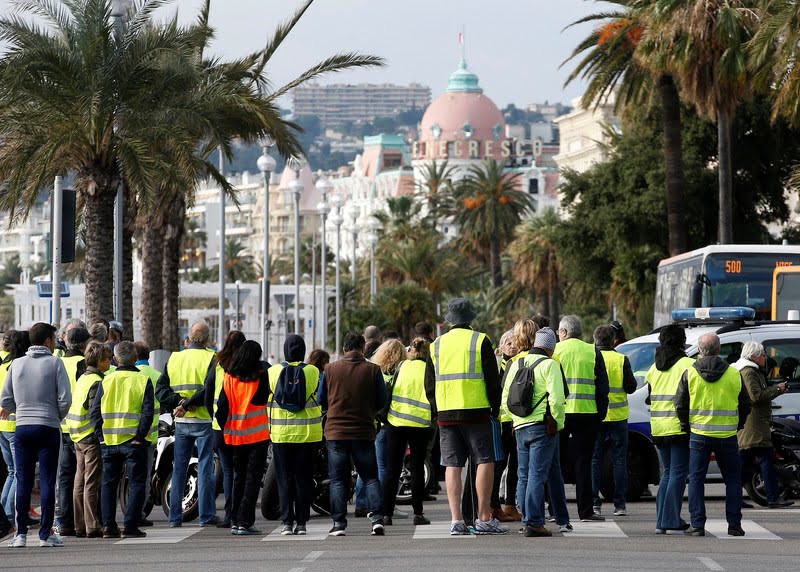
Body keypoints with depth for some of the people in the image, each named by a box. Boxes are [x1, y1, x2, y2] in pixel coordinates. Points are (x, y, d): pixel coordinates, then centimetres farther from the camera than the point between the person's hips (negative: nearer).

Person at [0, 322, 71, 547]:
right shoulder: (55, 363, -4)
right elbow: (65, 398, -9)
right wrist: (57, 417, 8)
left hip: (22, 428, 3)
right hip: (48, 428, -3)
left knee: (23, 482, 5)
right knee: (47, 482, 1)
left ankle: (21, 533, 3)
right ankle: (46, 533, 0)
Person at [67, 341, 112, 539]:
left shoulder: (82, 379, 14)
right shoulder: (96, 382, -14)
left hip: (79, 438, 9)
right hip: (92, 437, -9)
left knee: (80, 483, 10)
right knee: (92, 483, -7)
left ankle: (80, 526, 14)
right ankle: (92, 527, -7)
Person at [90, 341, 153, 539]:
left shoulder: (106, 381, 5)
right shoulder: (143, 380, -3)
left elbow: (95, 411, 1)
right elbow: (148, 412, -11)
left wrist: (101, 436, 3)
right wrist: (140, 436, -8)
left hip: (109, 442, 3)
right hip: (134, 441, -3)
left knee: (109, 483, 13)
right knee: (136, 483, 4)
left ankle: (108, 526, 9)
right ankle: (130, 526, -4)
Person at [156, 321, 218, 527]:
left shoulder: (173, 358, 7)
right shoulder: (211, 358, -8)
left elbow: (161, 389, 1)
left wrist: (180, 401, -9)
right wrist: (187, 404, -16)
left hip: (181, 422, 4)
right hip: (204, 420, -4)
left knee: (179, 469, 10)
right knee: (205, 468, 2)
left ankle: (175, 516, 10)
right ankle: (207, 516, 2)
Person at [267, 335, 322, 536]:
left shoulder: (273, 371, -2)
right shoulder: (313, 372, -4)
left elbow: (266, 401, 3)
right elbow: (319, 400, 1)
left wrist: (268, 427, 14)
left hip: (280, 434, 0)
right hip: (307, 434, 0)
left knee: (285, 479, 6)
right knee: (304, 478, 7)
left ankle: (287, 521, 2)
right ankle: (301, 522, 5)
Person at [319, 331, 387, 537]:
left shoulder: (330, 369, -1)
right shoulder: (373, 370, -3)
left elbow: (322, 401, 7)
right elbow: (381, 402, 4)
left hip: (336, 431, 0)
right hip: (364, 432, 0)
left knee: (338, 480, 5)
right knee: (370, 477, 8)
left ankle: (339, 523, 1)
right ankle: (377, 518, -5)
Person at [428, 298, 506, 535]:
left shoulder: (437, 345, 10)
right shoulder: (480, 341, -2)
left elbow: (429, 385, 12)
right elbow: (492, 379, -3)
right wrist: (495, 409, 6)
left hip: (446, 414, 4)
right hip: (476, 411, -4)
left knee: (452, 466, 4)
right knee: (485, 462, 1)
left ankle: (456, 520, -1)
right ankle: (484, 518, -4)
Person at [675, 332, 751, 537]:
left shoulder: (690, 374, -3)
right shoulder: (734, 374, 0)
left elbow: (680, 405, 0)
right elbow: (745, 405, 7)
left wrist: (686, 426, 16)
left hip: (699, 435, 0)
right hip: (727, 435, 0)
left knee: (696, 479, 7)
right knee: (732, 479, 11)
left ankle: (697, 525, 1)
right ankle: (734, 525, 8)